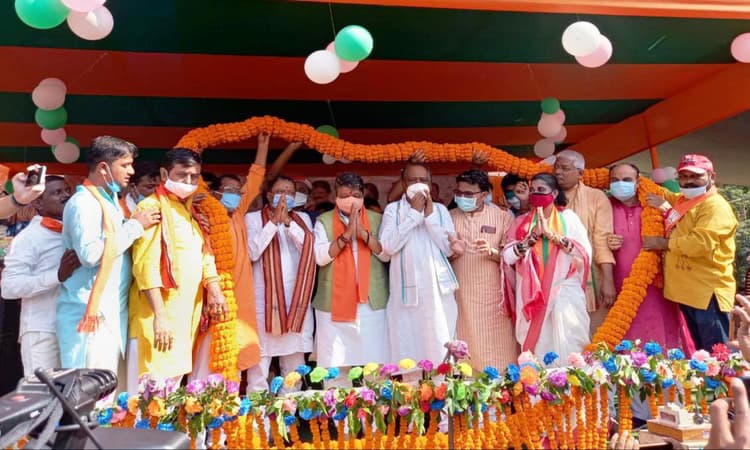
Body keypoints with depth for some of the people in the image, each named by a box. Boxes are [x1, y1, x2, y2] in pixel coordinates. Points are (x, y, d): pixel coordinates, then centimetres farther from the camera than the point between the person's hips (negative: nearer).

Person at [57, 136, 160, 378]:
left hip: (111, 312, 9)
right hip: (91, 313, -9)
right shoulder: (83, 202, -12)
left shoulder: (109, 200, 17)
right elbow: (91, 254, -24)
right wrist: (135, 226, -16)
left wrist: (136, 224, 7)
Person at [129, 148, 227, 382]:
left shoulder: (189, 210, 15)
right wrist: (160, 316, -22)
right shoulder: (151, 207, -9)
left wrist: (214, 290, 1)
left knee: (176, 377, 13)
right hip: (162, 312, -8)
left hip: (187, 310, 8)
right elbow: (146, 265, -17)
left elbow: (203, 254, 17)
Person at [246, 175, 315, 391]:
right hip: (263, 301, -3)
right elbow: (253, 252, -9)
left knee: (295, 367, 12)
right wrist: (274, 221, -12)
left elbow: (309, 249, -3)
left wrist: (288, 222, -12)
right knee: (259, 364, -2)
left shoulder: (302, 219, 12)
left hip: (296, 300, 3)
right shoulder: (253, 218, 5)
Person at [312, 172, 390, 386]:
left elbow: (387, 254, -1)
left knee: (374, 365, 5)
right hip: (334, 303, -1)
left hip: (372, 303, 1)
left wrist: (364, 233, -13)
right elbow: (320, 256, -7)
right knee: (336, 365, 4)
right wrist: (346, 234, -17)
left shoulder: (377, 220, 9)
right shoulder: (324, 221, 5)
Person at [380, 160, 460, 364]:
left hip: (438, 290, 1)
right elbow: (388, 246, -10)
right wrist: (414, 213, -9)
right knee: (408, 350, 1)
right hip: (406, 291, -1)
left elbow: (449, 249, 0)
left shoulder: (440, 209, 9)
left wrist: (430, 215, -6)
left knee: (440, 349, 4)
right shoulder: (393, 209, 4)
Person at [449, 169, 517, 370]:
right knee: (465, 348, 3)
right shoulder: (449, 217, 10)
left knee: (496, 350, 2)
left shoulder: (502, 217, 4)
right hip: (460, 295, 1)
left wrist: (492, 251, -19)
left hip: (493, 295, -1)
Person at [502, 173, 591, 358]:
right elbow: (508, 257, -4)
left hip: (565, 292, -1)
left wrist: (552, 234, -15)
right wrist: (534, 235, -14)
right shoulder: (521, 221, 7)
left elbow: (585, 252, -9)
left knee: (567, 347, -5)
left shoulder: (568, 217, 3)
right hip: (532, 294, 2)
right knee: (537, 346, 4)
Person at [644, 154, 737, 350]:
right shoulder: (681, 201, 15)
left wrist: (664, 243, -11)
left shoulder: (716, 206, -11)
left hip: (707, 292, -9)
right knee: (699, 354, 18)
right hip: (686, 291, 9)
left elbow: (701, 243, -25)